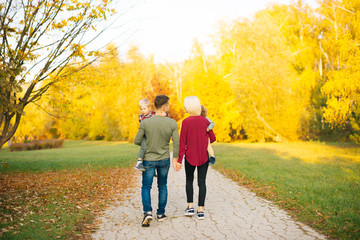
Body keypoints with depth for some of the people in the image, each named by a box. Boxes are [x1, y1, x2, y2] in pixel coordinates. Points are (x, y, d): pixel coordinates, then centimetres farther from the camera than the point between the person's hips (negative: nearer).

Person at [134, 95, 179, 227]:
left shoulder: (145, 122, -14)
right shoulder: (172, 123, -12)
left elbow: (137, 141, -7)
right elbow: (176, 143, -8)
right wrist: (175, 159, 7)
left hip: (148, 160, -1)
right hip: (164, 159, 1)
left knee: (146, 187, 8)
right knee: (162, 186, 18)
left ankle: (148, 212, -11)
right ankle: (161, 213, 22)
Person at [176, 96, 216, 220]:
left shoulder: (186, 122, -11)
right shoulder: (205, 121, -3)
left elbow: (182, 143, -10)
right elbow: (213, 138, 5)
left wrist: (179, 160, -6)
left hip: (190, 156, -1)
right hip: (204, 156, 2)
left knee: (189, 181, 18)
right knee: (202, 182, 7)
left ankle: (190, 207, 16)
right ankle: (201, 210, 6)